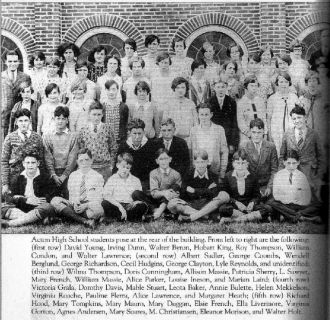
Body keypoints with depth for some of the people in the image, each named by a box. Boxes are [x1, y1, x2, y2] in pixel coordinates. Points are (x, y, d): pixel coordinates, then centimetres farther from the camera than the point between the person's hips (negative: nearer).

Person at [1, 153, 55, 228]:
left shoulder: (43, 179, 6)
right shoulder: (19, 178, 12)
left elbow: (47, 199, -4)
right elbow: (13, 198, 4)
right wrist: (26, 200, -16)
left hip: (37, 209, -1)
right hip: (21, 209, 2)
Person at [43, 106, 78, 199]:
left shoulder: (73, 136, 4)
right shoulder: (47, 136, 9)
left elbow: (72, 158, -2)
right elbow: (47, 158, 2)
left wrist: (64, 175, -10)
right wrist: (53, 175, -9)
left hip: (67, 172, -1)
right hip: (52, 173, 1)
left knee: (65, 195, -7)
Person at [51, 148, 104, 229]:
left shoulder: (98, 177, 7)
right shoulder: (72, 176, 16)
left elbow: (98, 199, 1)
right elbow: (71, 195, 11)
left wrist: (85, 205, -17)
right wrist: (74, 203, -13)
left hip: (90, 206, -3)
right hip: (75, 205, 4)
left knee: (98, 210, -39)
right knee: (55, 200, -25)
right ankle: (84, 221, -35)